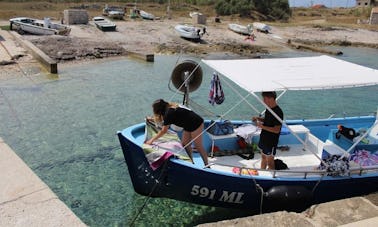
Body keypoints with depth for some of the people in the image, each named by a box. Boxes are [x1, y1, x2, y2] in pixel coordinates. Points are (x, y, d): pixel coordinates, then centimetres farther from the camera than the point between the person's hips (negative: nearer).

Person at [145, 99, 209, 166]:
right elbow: (162, 119, 29)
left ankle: (207, 165, 8)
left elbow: (163, 131, -14)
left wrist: (152, 140, -5)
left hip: (196, 124, -9)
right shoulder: (170, 107, 6)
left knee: (198, 146, -2)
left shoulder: (168, 113, -21)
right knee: (185, 144, 11)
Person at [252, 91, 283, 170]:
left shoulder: (278, 112, -24)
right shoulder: (268, 108, 3)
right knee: (263, 157, 22)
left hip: (271, 141, -9)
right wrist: (258, 118, 0)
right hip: (264, 138, 9)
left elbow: (276, 130, -25)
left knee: (270, 161, 6)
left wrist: (262, 126, -26)